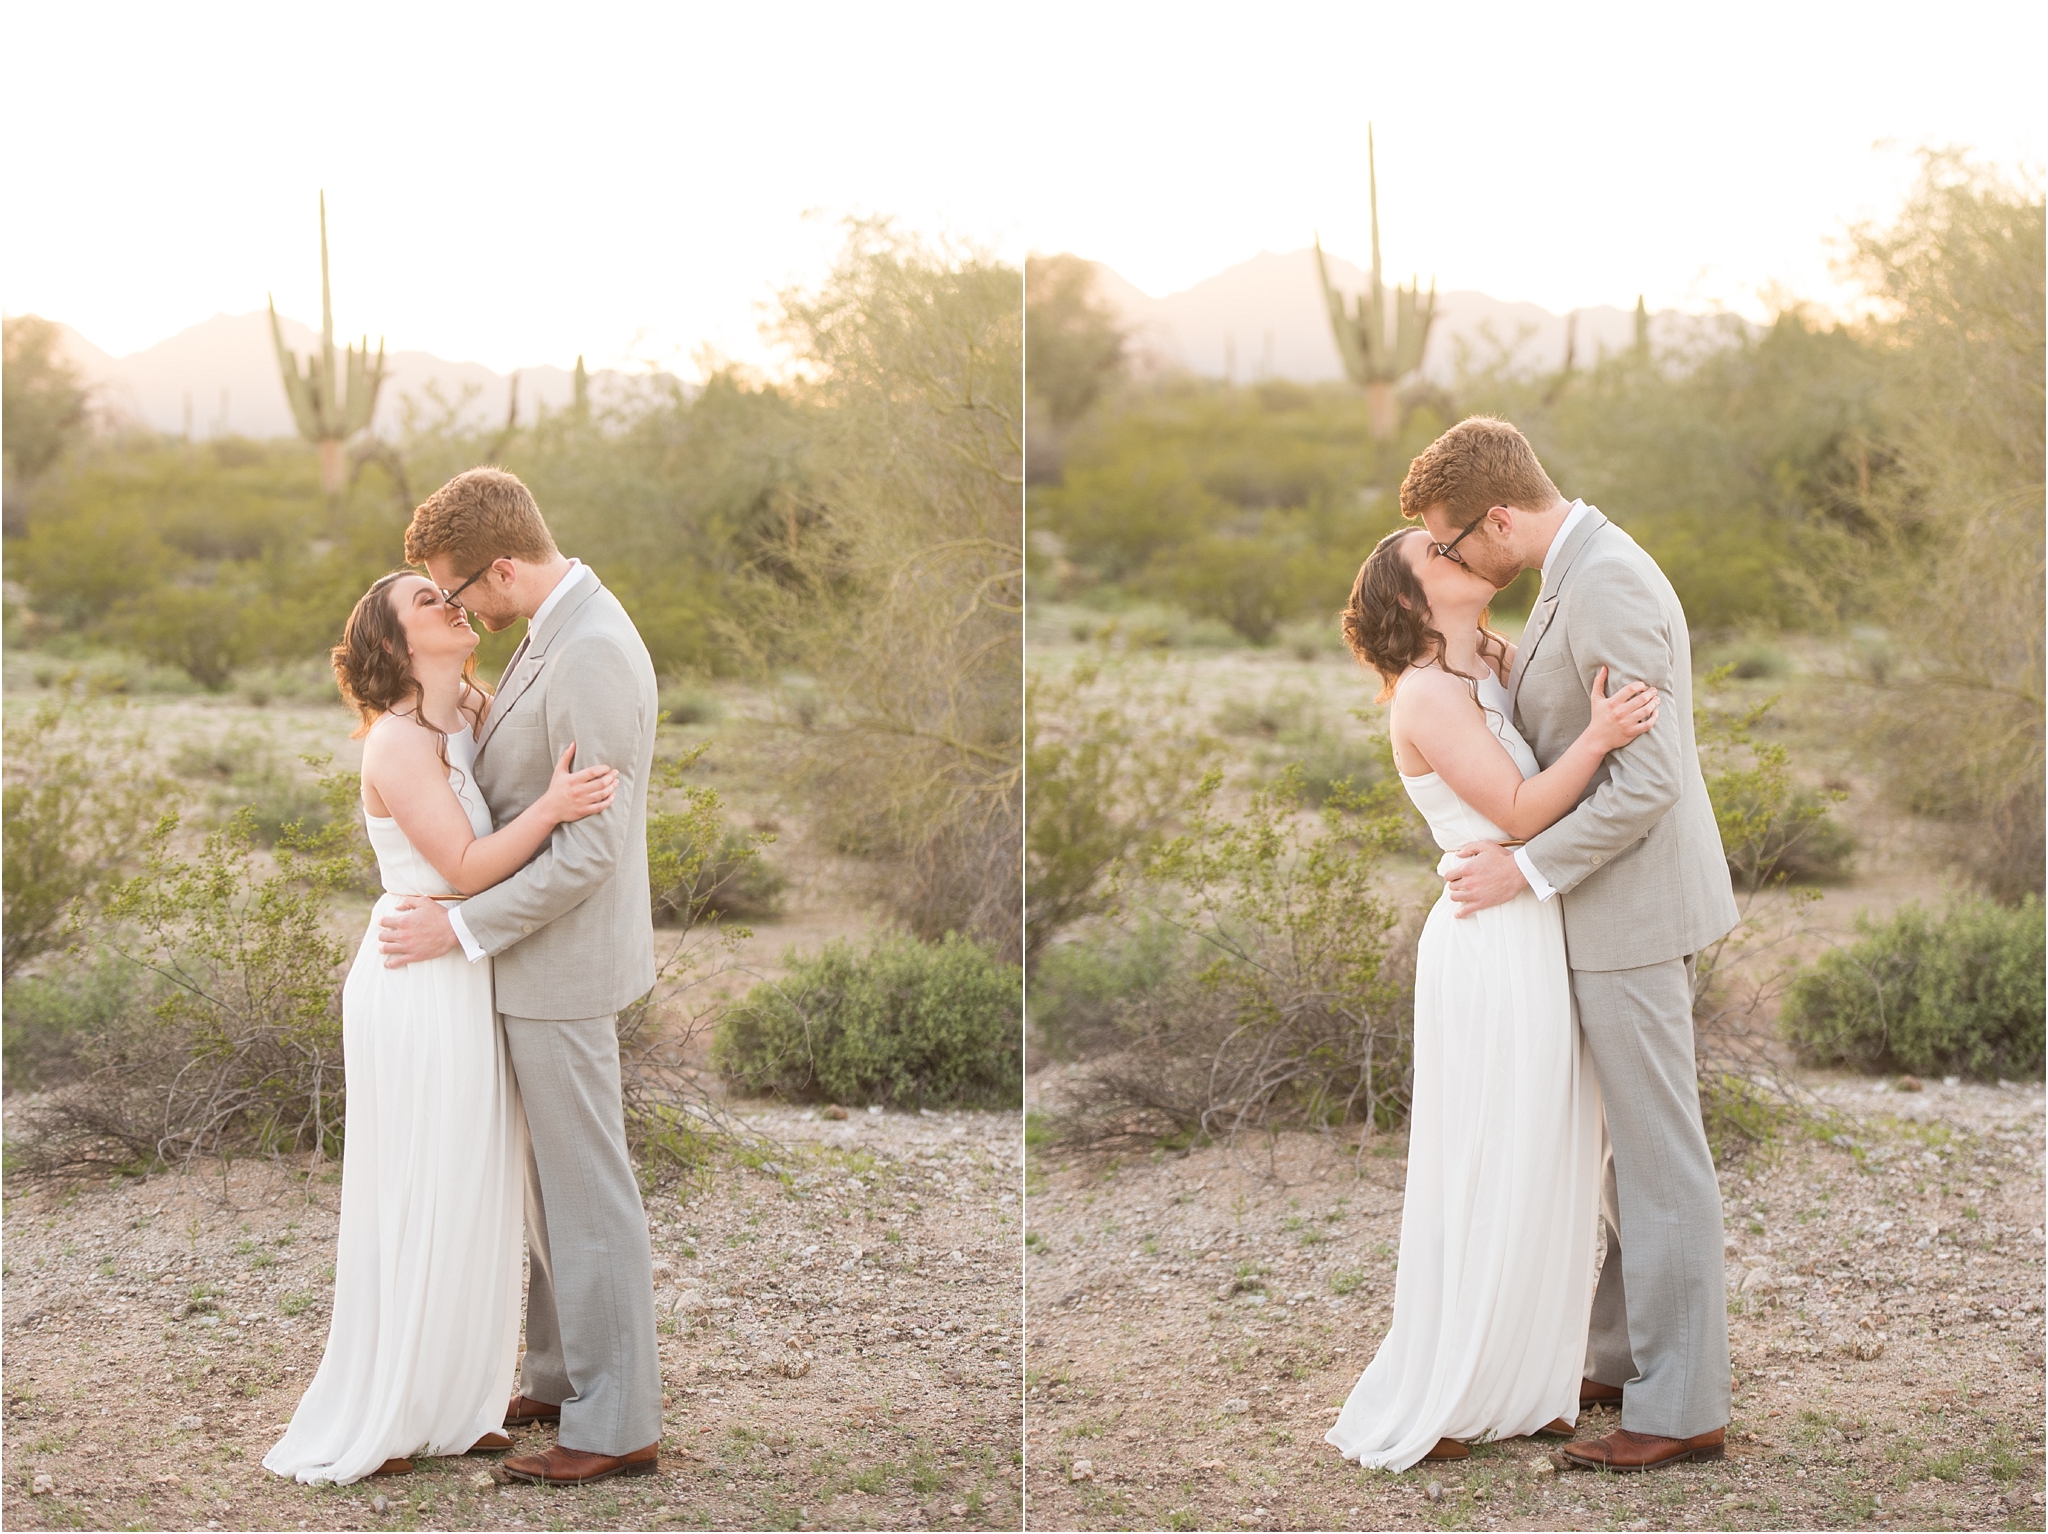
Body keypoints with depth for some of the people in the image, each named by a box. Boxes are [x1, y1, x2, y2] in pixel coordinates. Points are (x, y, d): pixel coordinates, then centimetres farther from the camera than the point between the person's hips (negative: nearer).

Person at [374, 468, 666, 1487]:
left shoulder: (592, 656, -25)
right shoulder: (556, 632, 7)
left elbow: (591, 849, -26)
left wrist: (461, 929, -22)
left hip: (561, 964, -10)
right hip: (536, 953, 10)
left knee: (585, 1193, -1)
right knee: (550, 1181, 19)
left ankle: (617, 1426, 9)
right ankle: (560, 1377, 32)